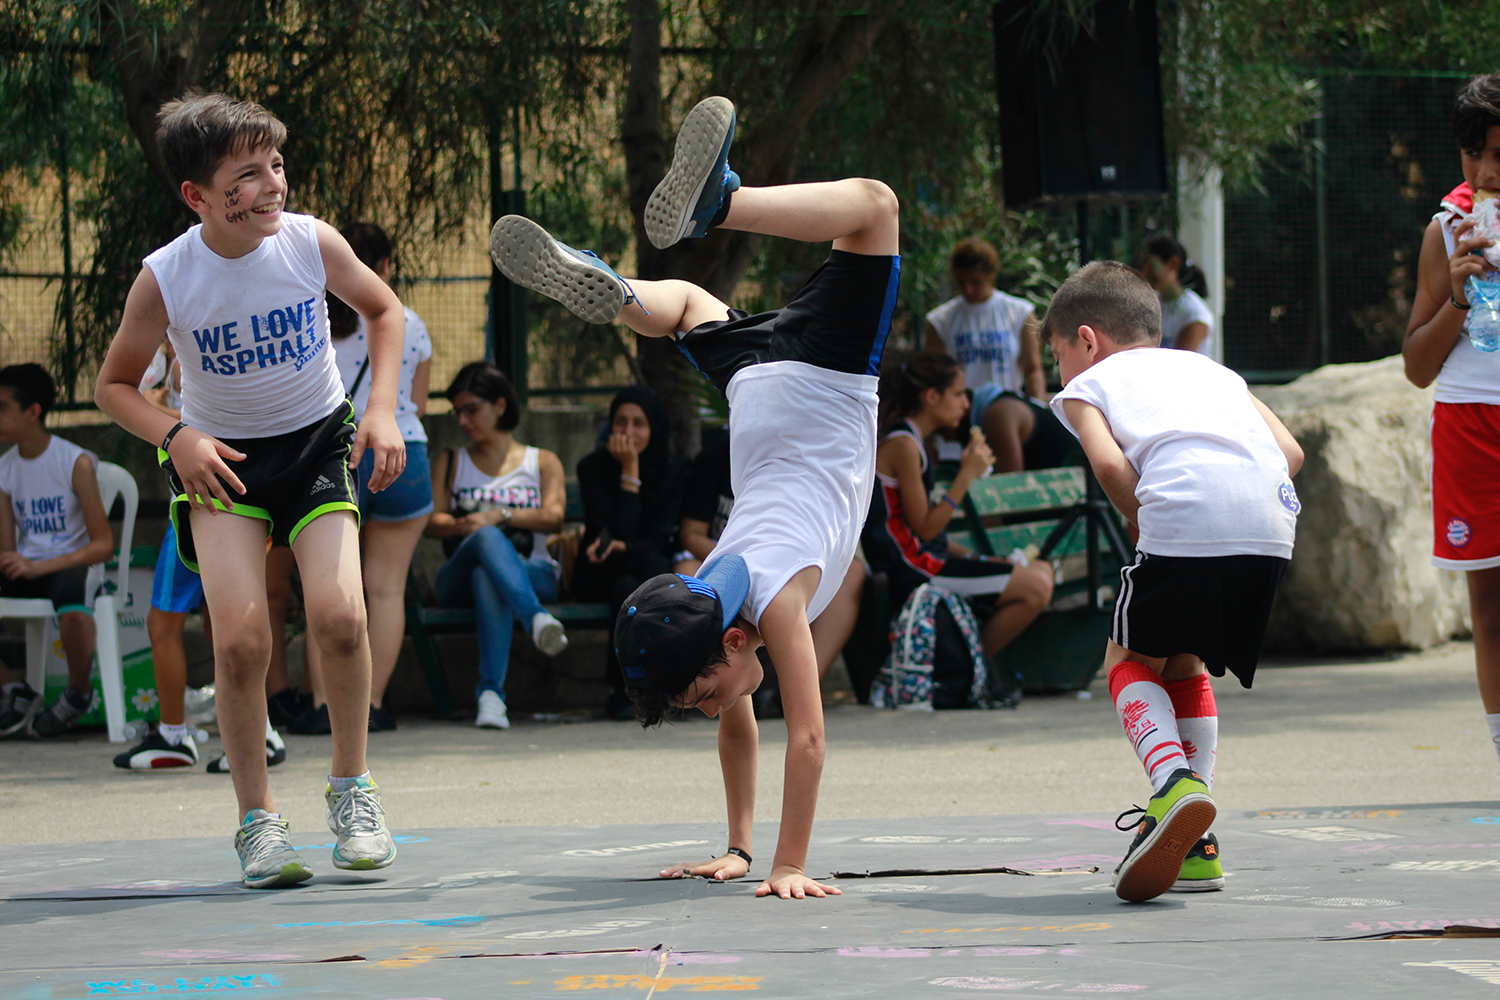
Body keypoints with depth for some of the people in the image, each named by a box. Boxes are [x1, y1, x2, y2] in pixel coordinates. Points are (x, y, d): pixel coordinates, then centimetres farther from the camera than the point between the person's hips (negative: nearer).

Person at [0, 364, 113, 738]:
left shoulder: (76, 464, -9)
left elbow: (103, 545, -12)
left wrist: (39, 567, -23)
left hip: (71, 564, -5)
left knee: (71, 595, -41)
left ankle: (77, 693, -13)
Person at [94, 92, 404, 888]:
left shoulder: (311, 242, -14)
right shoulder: (164, 280, -17)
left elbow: (383, 311, 7)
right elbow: (113, 386, -2)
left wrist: (382, 409, -5)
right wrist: (175, 437, -19)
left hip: (317, 442, 1)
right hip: (221, 458, -1)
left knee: (337, 615, -20)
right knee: (240, 636, -19)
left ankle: (351, 787, 4)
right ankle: (256, 818, -2)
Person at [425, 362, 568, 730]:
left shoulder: (543, 462, 21)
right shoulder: (450, 463, 26)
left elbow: (553, 517, 2)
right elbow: (431, 521, 9)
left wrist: (501, 515, -14)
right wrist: (466, 526, -14)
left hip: (533, 574, 0)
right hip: (458, 579, 0)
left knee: (486, 578, -41)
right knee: (488, 538, -40)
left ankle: (491, 691, -60)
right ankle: (535, 618, -68)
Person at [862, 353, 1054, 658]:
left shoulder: (910, 443, 16)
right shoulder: (902, 446, -16)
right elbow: (924, 528, -18)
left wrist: (974, 558, 6)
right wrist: (967, 475, -15)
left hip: (929, 560, 11)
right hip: (913, 573, -11)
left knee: (1041, 570, 14)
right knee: (1036, 587, -15)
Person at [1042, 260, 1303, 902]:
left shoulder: (1086, 385, 22)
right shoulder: (1212, 371, 36)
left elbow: (1110, 465, -1)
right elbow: (1291, 451, 21)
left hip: (1184, 513, -5)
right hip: (1272, 524, 5)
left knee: (1132, 661, 17)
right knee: (1183, 664, 26)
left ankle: (1176, 785, -11)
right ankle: (1194, 845, 19)